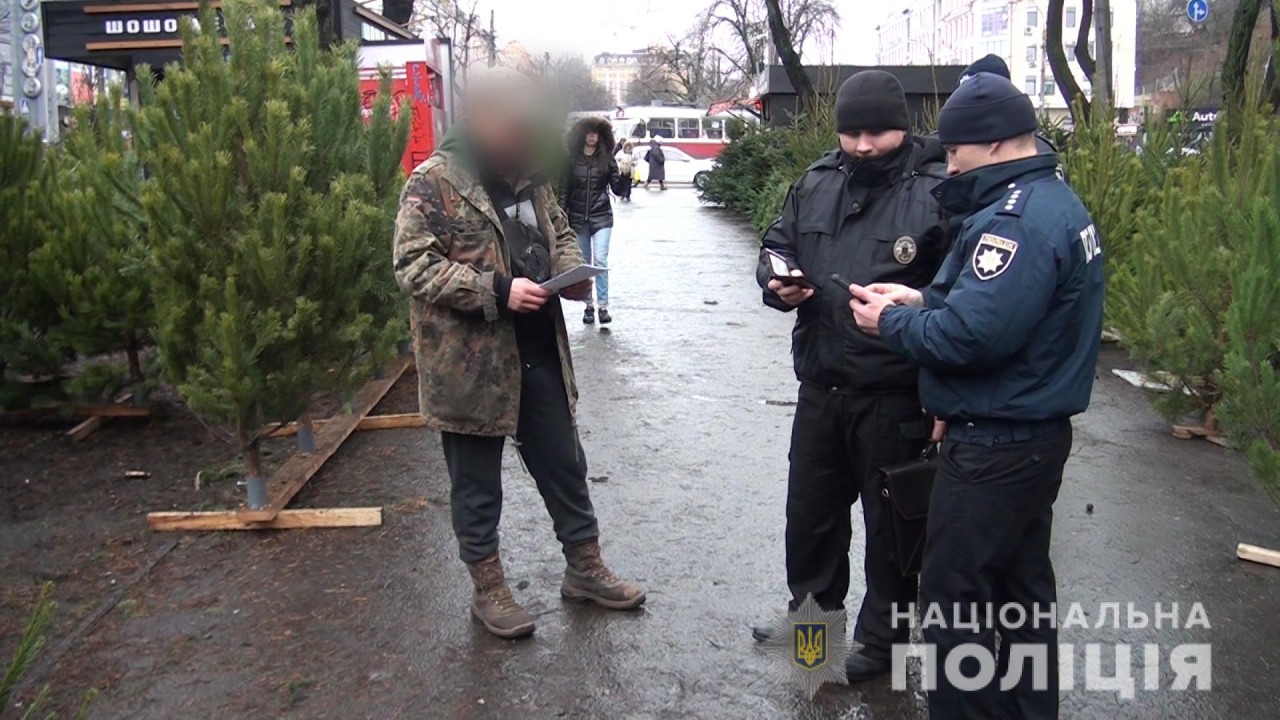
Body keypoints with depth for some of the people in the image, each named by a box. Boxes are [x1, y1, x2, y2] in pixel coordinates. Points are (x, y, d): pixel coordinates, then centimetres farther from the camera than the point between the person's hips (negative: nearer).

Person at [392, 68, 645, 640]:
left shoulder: (529, 176, 10)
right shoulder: (433, 181, -12)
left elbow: (559, 232, 22)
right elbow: (413, 264, -18)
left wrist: (570, 267, -1)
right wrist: (497, 291, -25)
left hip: (538, 353, 7)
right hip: (470, 364, -6)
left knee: (564, 465, 17)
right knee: (477, 483, 10)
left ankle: (584, 567, 34)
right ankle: (488, 589, 27)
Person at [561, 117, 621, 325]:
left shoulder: (606, 159, 1)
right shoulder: (572, 160, 2)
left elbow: (617, 188, 0)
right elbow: (564, 189, 4)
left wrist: (624, 175, -19)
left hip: (601, 217, -1)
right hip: (578, 218, 2)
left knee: (600, 260, -12)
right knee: (584, 263, 8)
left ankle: (603, 306, -9)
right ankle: (589, 305, 16)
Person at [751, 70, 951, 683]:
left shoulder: (938, 190, -14)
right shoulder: (817, 182, 5)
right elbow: (776, 245, 15)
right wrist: (778, 280, -6)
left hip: (896, 396, -6)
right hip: (820, 385, 6)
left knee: (890, 520, 12)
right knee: (810, 508, 21)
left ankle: (881, 637, 33)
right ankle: (812, 609, 45)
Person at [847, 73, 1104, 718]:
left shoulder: (1017, 219, -22)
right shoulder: (1056, 202, 11)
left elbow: (971, 335, -30)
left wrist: (892, 322, -13)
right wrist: (923, 301, 3)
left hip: (994, 447, -11)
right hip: (1037, 433, 11)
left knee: (955, 601, 1)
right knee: (1021, 587, 21)